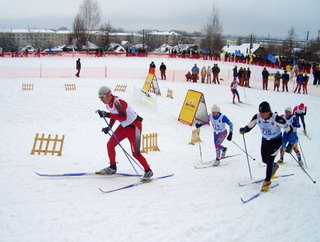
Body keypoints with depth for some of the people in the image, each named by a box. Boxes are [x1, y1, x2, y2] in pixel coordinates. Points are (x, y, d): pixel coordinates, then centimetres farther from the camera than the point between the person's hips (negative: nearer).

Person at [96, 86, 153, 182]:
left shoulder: (118, 102, -27)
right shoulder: (108, 104, 2)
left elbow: (123, 117, -35)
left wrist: (107, 115, -32)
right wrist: (109, 127, 6)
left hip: (134, 126, -9)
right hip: (124, 126, 9)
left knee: (135, 153, -9)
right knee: (110, 144, 8)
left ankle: (148, 171, 10)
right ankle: (112, 168, 25)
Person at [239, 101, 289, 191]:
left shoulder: (276, 118, -32)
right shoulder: (257, 117, -19)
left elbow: (287, 127, -22)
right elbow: (250, 126, -2)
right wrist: (244, 130, -23)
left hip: (276, 140, -5)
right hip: (265, 140, 5)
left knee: (269, 161, -8)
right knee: (264, 160, 16)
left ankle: (267, 181, 9)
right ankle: (274, 166, 50)